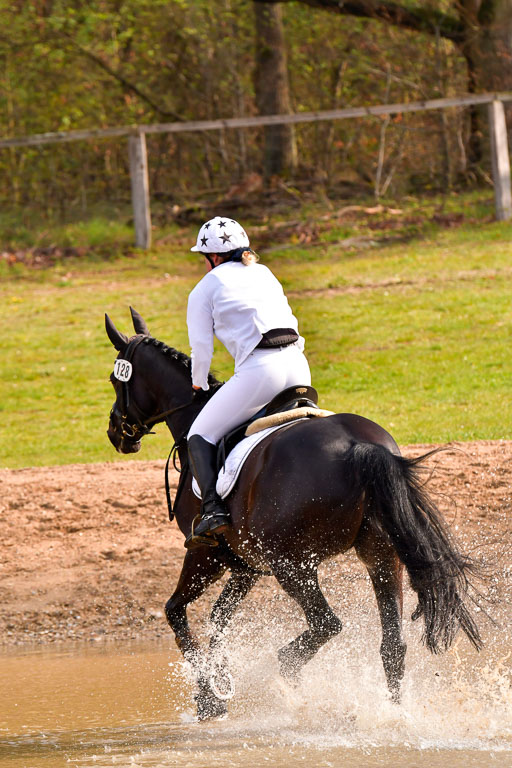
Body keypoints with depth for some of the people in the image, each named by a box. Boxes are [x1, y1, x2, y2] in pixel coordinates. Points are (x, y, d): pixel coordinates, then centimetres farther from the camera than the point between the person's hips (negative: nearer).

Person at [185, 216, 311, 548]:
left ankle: (214, 509, -18)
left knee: (200, 436, 2)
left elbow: (201, 348, 11)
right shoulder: (265, 275, 27)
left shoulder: (207, 288, 11)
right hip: (299, 365, 6)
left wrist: (199, 385, 29)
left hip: (259, 369, -6)